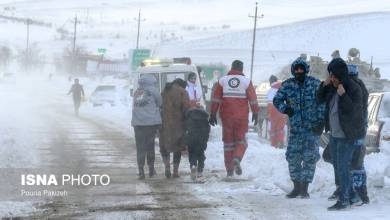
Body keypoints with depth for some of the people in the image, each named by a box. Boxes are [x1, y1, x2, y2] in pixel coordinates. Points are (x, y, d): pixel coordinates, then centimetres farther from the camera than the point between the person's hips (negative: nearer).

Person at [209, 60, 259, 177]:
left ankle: (229, 169, 9)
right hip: (241, 117, -2)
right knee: (241, 140, 9)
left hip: (226, 116, 2)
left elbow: (215, 98, 2)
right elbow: (253, 99, -1)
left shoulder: (223, 80, 3)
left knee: (228, 141, 10)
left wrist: (213, 114, 7)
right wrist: (255, 113, 8)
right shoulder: (246, 81, -1)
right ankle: (237, 159, -19)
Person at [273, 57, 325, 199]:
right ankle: (297, 187, 16)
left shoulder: (315, 84, -2)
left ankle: (304, 188, 2)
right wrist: (284, 108, -12)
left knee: (310, 157, -6)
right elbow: (277, 100, 8)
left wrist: (321, 121, -10)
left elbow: (322, 103, -3)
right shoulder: (287, 85, 3)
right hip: (295, 127, 2)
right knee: (293, 157, 3)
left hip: (312, 128, -2)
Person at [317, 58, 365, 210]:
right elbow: (320, 100, 9)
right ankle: (346, 193, 33)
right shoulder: (332, 86, 2)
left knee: (342, 167, -10)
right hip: (334, 133, 9)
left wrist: (343, 95, -33)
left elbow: (353, 111, -24)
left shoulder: (354, 89, -20)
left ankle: (343, 200, -6)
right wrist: (324, 85, -7)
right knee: (336, 164, 18)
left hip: (347, 135, -8)